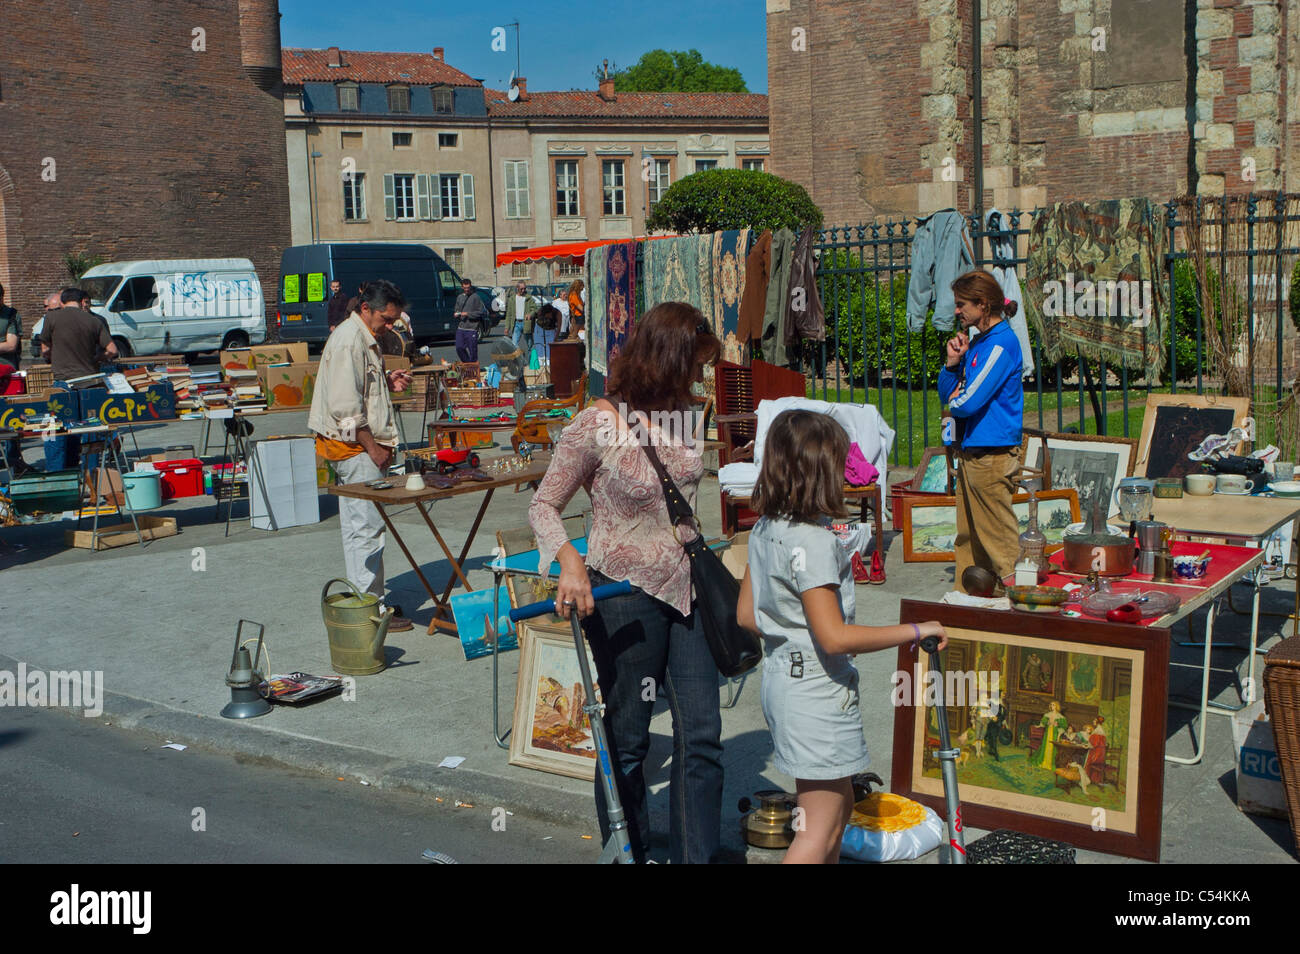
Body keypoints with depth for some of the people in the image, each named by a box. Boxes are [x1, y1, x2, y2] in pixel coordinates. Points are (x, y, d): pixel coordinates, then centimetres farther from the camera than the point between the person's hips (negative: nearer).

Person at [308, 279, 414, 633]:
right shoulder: (348, 340, -16)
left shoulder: (365, 339, 17)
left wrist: (388, 383, 7)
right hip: (354, 446, -11)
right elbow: (345, 405, -21)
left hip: (363, 446, 11)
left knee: (357, 526, 14)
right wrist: (373, 447, -18)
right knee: (367, 527, -8)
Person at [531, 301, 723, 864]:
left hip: (686, 587, 5)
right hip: (625, 593, -5)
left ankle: (695, 857, 17)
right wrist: (570, 560, -26)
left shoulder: (682, 414, 3)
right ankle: (627, 850, 30)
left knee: (702, 734, 5)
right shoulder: (595, 426, -15)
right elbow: (543, 506, -9)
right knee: (626, 738, 10)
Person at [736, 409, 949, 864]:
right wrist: (917, 631, -19)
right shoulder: (814, 540, -23)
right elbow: (835, 637, -26)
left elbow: (746, 614, 11)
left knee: (838, 804, 22)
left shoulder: (764, 530, 5)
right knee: (823, 825, 0)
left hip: (781, 675, 10)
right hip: (817, 688, -10)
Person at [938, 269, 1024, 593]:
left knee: (999, 538, -4)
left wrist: (954, 403, 3)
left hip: (992, 454, -10)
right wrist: (952, 362, 1)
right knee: (967, 538, 14)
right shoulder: (976, 342, 15)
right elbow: (948, 394, 17)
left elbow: (968, 403, -19)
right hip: (970, 451, 10)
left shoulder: (1001, 344, -14)